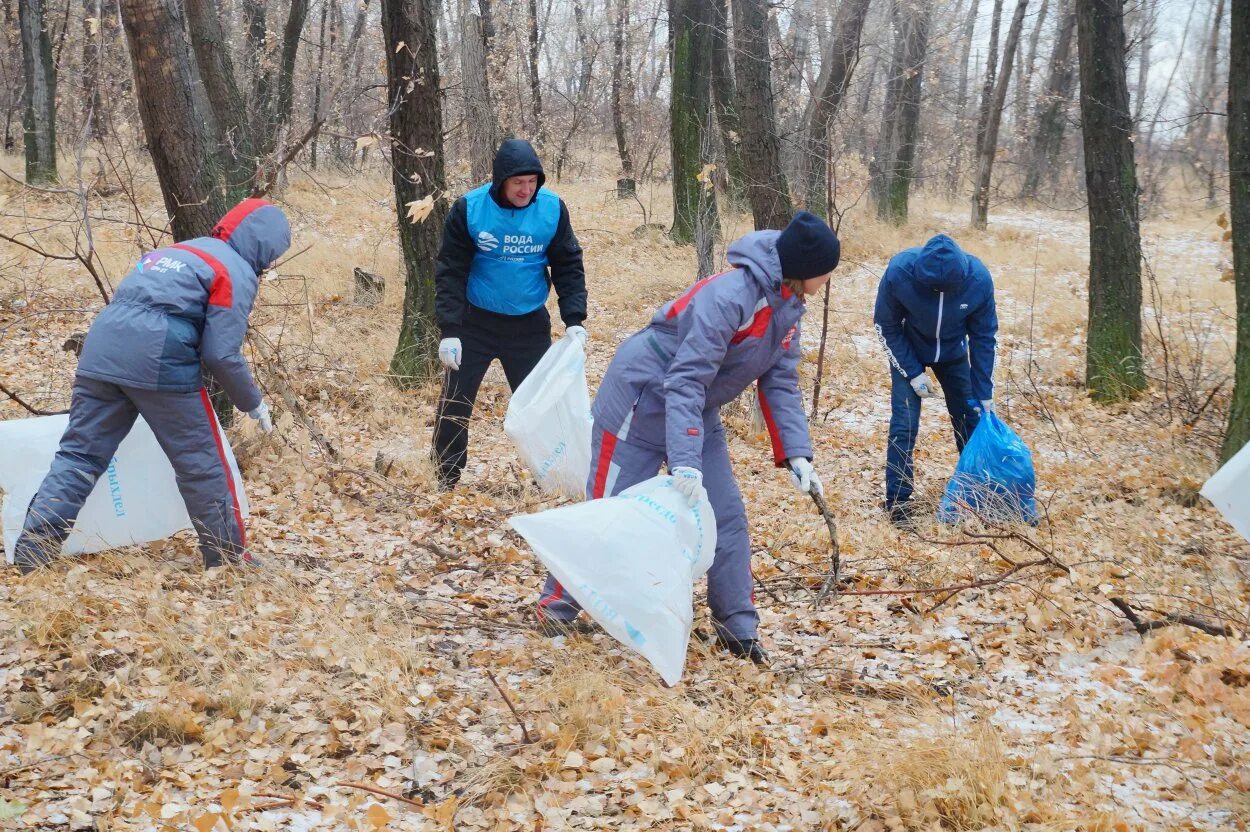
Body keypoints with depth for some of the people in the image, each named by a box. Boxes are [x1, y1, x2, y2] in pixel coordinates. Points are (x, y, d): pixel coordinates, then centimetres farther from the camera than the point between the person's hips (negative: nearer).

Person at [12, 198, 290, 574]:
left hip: (102, 346, 7)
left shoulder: (178, 249, 28)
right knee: (201, 465, 7)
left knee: (78, 455, 8)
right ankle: (229, 559, 17)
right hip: (158, 358, -7)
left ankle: (29, 557, 2)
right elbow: (222, 353, -5)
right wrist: (253, 403, 8)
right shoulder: (237, 272, 3)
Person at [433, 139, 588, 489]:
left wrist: (574, 319, -11)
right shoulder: (469, 208, -14)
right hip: (476, 322, -1)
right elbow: (451, 272, -10)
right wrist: (449, 330, -17)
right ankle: (447, 481, 15)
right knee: (455, 402, 1)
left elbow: (568, 266, 0)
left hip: (530, 325, 1)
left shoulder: (553, 208, -9)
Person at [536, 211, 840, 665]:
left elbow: (781, 383, 0)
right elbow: (686, 380, -34)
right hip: (642, 403, -8)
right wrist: (684, 462, -40)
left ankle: (737, 625, 14)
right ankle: (557, 604, 16)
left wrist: (796, 455, -11)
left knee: (728, 515, 4)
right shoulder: (729, 296, -31)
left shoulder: (788, 305, -3)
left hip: (698, 415, 8)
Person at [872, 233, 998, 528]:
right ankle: (898, 500, -3)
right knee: (904, 424, -12)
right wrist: (913, 374, -19)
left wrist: (984, 394, -11)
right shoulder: (899, 272, -35)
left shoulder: (979, 279, -30)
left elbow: (984, 338, -14)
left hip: (953, 354, 2)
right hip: (908, 353, -2)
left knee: (970, 418, 7)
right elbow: (886, 326, -17)